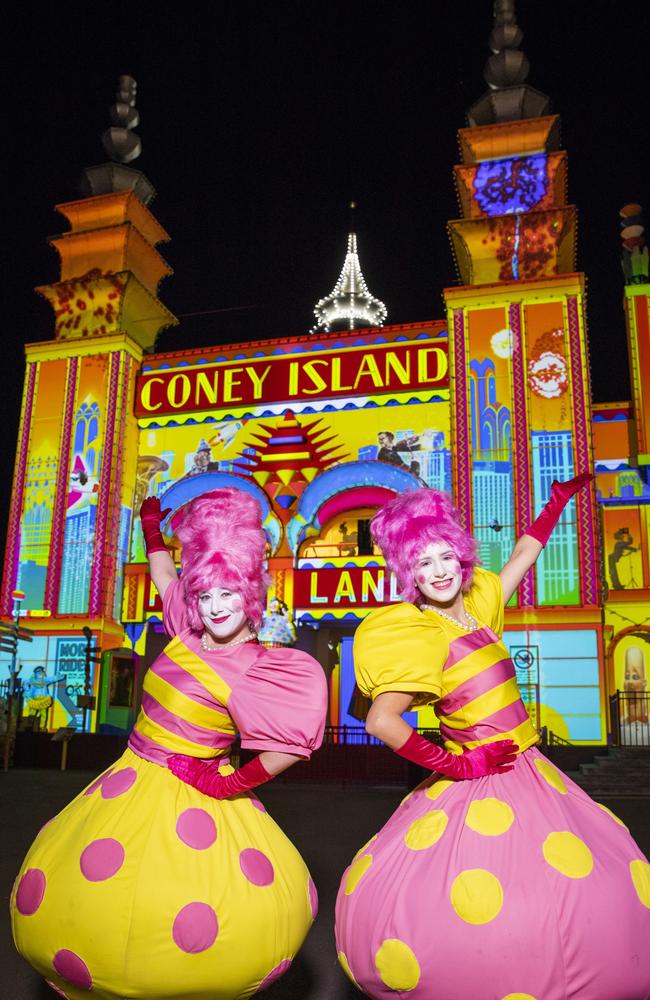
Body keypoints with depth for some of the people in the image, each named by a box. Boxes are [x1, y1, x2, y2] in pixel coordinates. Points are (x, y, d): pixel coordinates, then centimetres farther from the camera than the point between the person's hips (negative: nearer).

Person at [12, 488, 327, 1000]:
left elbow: (293, 743, -24)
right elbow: (164, 575, 17)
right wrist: (151, 524, 25)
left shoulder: (249, 673, -19)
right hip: (134, 784, 6)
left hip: (194, 794, -6)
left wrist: (229, 784, -15)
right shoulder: (188, 634, 0)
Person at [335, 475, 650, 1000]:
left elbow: (523, 554, 20)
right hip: (478, 787, -7)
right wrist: (454, 766, -14)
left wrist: (560, 499, 29)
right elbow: (381, 721, -23)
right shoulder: (423, 636, -16)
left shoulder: (476, 604, 5)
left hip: (529, 773, 7)